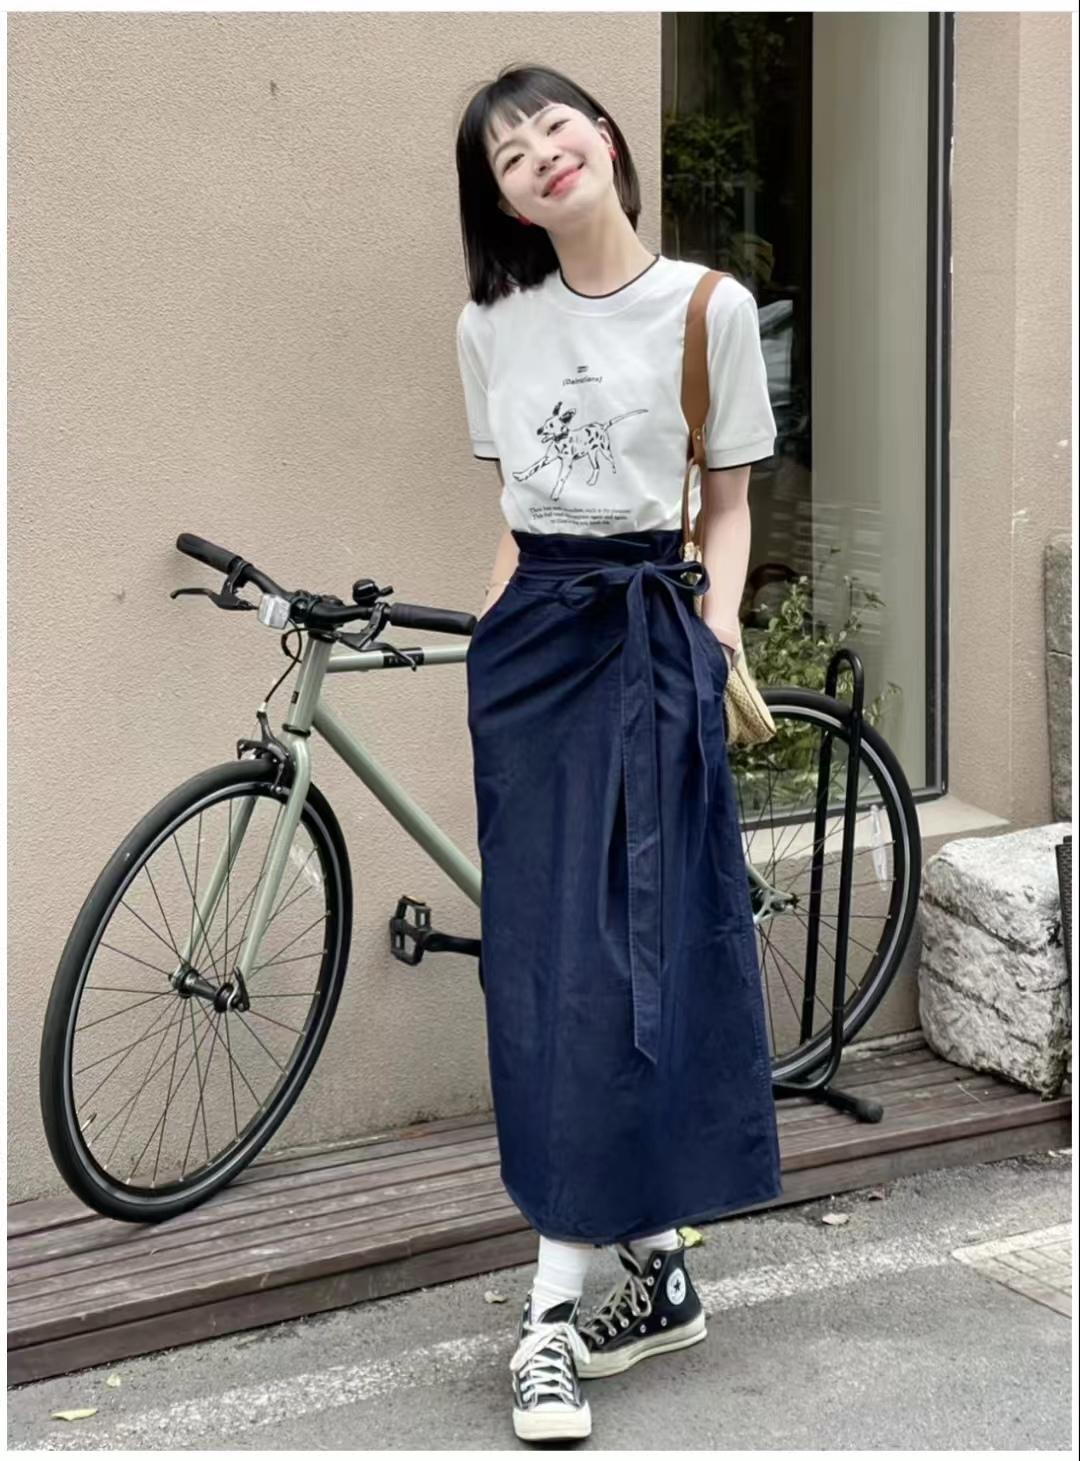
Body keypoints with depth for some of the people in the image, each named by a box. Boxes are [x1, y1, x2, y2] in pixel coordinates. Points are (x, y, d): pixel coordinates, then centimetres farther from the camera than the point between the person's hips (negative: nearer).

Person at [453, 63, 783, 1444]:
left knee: (612, 961, -9)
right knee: (538, 962, 2)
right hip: (528, 640, 4)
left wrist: (718, 637, -8)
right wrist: (494, 648, 9)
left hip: (651, 635, -4)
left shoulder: (709, 305, -1)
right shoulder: (491, 328, 9)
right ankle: (657, 1268, 15)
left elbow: (728, 504, 4)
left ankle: (556, 1313, -6)